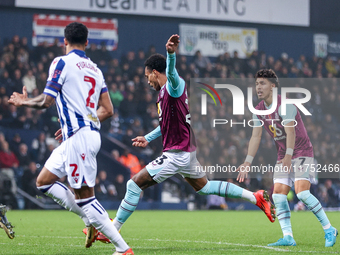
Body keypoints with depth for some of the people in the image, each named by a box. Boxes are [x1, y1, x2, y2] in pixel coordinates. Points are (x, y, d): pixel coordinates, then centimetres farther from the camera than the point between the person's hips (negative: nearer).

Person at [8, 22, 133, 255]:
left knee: (84, 196, -8)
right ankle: (93, 221, 12)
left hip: (78, 137, -9)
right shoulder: (95, 70, 16)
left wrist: (25, 102, 11)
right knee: (43, 182, 17)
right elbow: (108, 110, 15)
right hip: (91, 132, 9)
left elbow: (47, 101, -10)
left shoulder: (62, 63, -5)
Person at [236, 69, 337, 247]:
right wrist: (247, 162, -3)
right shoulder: (259, 110, 4)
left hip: (302, 153, -7)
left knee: (302, 192, -20)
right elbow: (255, 137, 5)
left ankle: (329, 230, -8)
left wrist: (289, 156, -39)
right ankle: (288, 238, -6)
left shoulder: (285, 104, -19)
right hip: (283, 157, 7)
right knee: (278, 195, -7)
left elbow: (290, 131, -28)